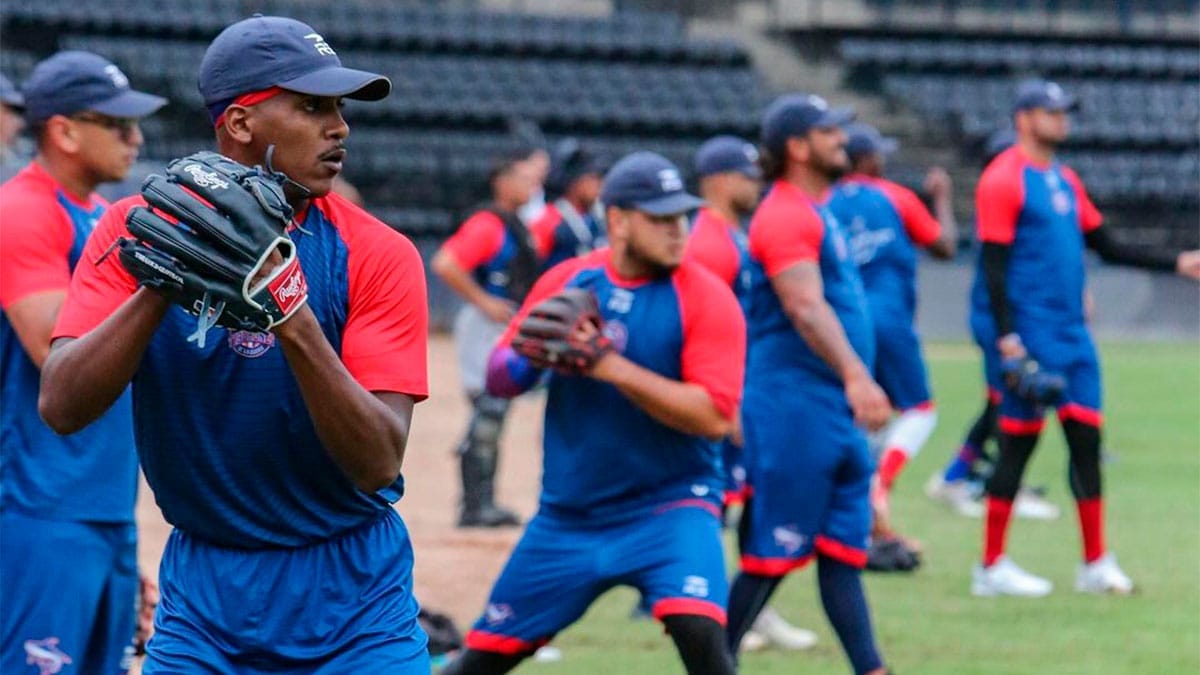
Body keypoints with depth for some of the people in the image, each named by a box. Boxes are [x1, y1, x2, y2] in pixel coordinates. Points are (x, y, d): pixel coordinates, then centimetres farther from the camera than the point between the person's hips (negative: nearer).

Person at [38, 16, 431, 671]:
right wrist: (162, 281, -27)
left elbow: (378, 463, -18)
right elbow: (59, 407, -14)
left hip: (355, 604, -1)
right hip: (201, 595, 1)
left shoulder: (375, 254, -8)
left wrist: (295, 323, -31)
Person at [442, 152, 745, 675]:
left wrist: (611, 366, -25)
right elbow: (498, 377, 6)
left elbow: (714, 416, -19)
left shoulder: (706, 298, -10)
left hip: (670, 508, -4)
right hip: (567, 514, 4)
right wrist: (537, 353, -17)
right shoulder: (566, 283, 2)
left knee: (699, 632, -28)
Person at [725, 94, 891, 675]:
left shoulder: (820, 212, 18)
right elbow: (805, 307, -27)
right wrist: (854, 376, -38)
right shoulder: (785, 215, -14)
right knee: (774, 554, -6)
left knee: (844, 549, 7)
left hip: (839, 416, 10)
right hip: (795, 408, -10)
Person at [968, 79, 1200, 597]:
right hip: (1027, 334, -8)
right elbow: (993, 264, -14)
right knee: (1019, 442, -6)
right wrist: (1006, 337, -21)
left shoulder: (1066, 181, 17)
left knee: (1086, 438, 5)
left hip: (1072, 333, 8)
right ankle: (991, 568, 1)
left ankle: (1096, 564, 10)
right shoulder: (1004, 179, -9)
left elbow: (1106, 247, 22)